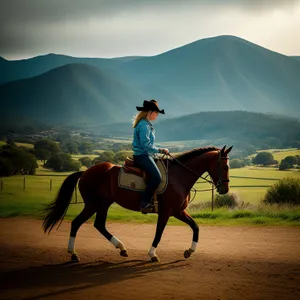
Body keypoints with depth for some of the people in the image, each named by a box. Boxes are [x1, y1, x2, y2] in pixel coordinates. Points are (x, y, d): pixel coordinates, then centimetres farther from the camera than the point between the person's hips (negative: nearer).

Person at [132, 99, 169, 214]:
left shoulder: (147, 125, 18)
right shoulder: (144, 125, -14)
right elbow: (146, 144, -22)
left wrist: (160, 150, 17)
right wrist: (160, 150, -14)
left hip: (146, 156, 11)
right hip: (142, 156, -11)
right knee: (156, 177, -27)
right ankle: (144, 203, -25)